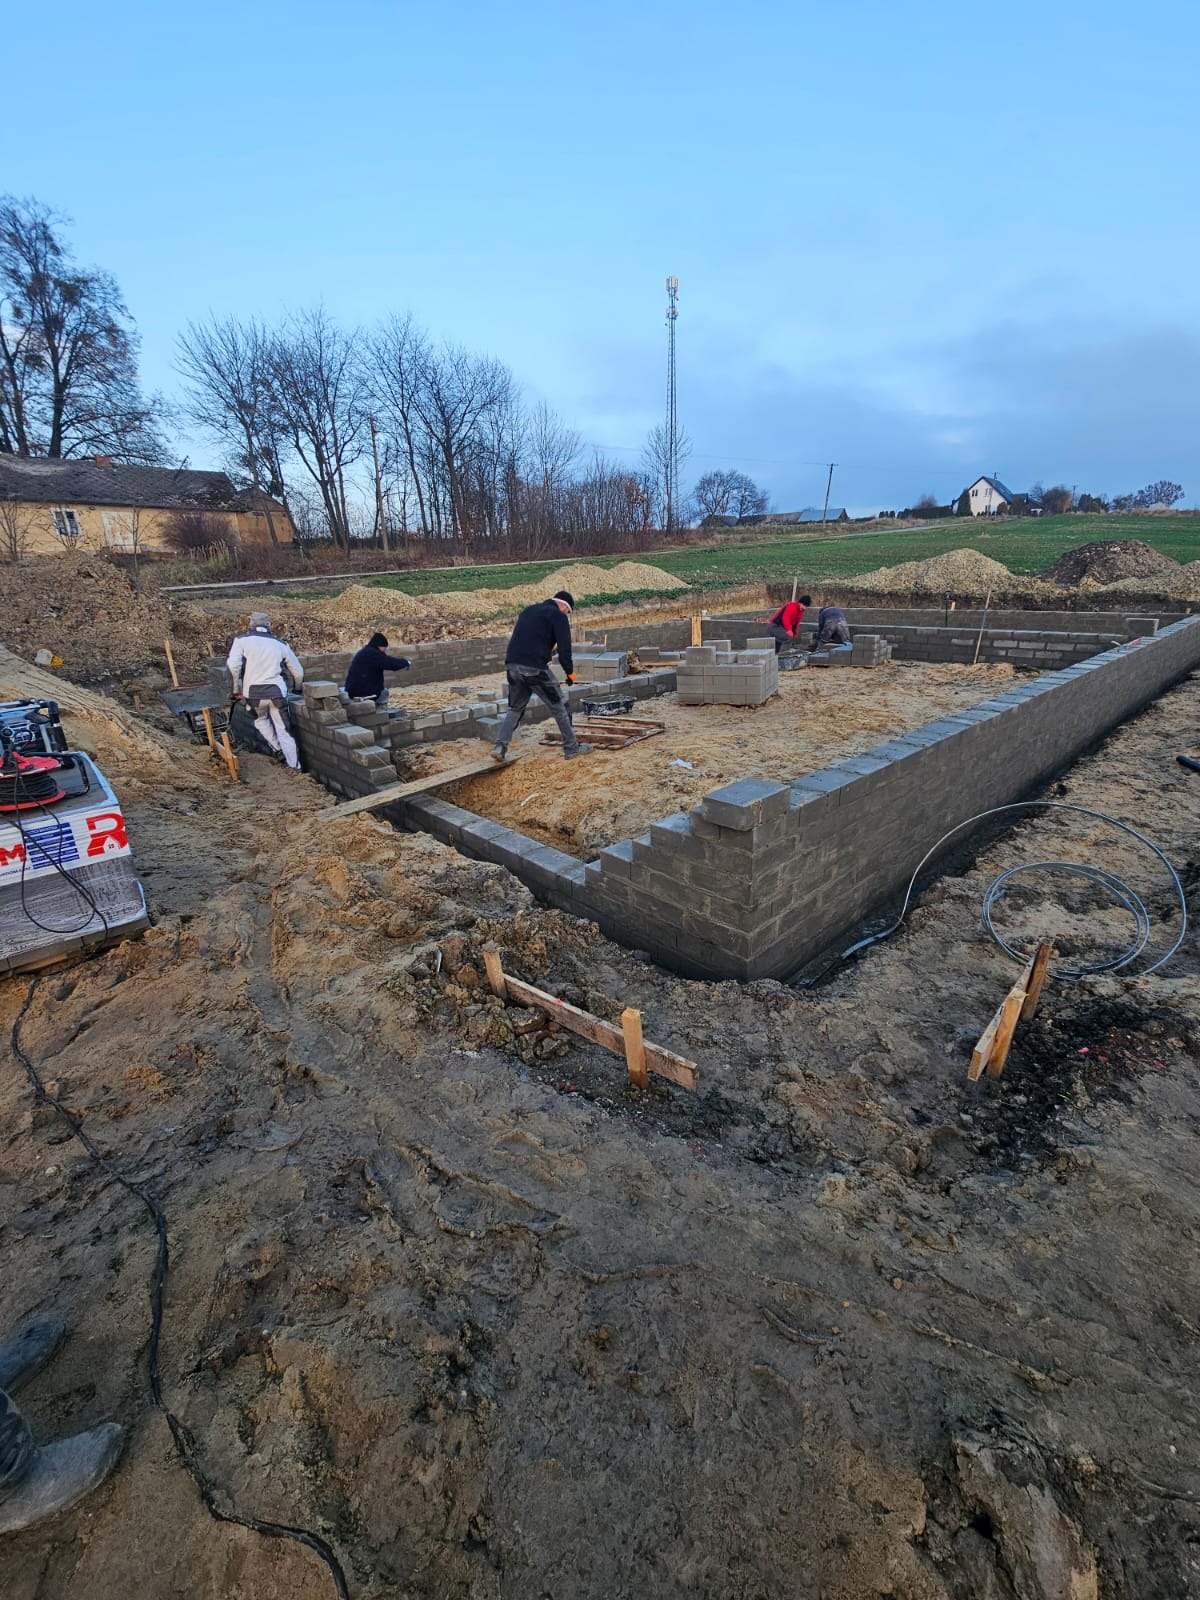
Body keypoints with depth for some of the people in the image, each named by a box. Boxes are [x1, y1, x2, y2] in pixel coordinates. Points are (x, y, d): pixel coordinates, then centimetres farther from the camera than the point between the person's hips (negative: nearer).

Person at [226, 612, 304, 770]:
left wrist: (236, 689, 1)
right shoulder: (280, 644, 12)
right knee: (283, 729, 7)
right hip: (277, 691, 0)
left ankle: (278, 750, 24)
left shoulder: (242, 640, 5)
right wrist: (297, 689, 35)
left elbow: (233, 665, -11)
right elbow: (298, 672, 17)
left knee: (261, 720, 28)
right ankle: (295, 765, 5)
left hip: (253, 692, 0)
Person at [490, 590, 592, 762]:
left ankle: (499, 746, 6)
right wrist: (570, 672, 8)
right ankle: (571, 748, 13)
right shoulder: (558, 616, 2)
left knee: (515, 708, 20)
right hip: (534, 668, -7)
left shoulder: (528, 610, 25)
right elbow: (564, 648, -4)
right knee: (559, 706, 7)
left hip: (511, 665, 7)